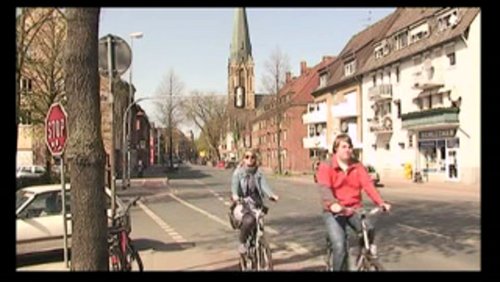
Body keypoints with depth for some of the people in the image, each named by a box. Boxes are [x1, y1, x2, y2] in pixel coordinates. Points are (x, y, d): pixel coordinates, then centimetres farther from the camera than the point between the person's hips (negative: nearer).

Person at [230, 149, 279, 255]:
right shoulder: (238, 173, 1)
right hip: (241, 203, -4)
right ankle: (242, 243, -9)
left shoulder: (258, 174, 9)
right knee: (249, 220, -33)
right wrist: (235, 196, -40)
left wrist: (272, 195, -30)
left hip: (255, 204, 4)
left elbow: (264, 185, -8)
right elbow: (234, 185, -17)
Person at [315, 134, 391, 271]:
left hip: (354, 209, 3)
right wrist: (333, 204, -41)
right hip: (334, 212, -3)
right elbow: (325, 188, -20)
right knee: (340, 247, -20)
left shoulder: (358, 166, 6)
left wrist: (381, 202, -25)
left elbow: (368, 185, -9)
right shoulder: (326, 167, -4)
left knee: (369, 231, -23)